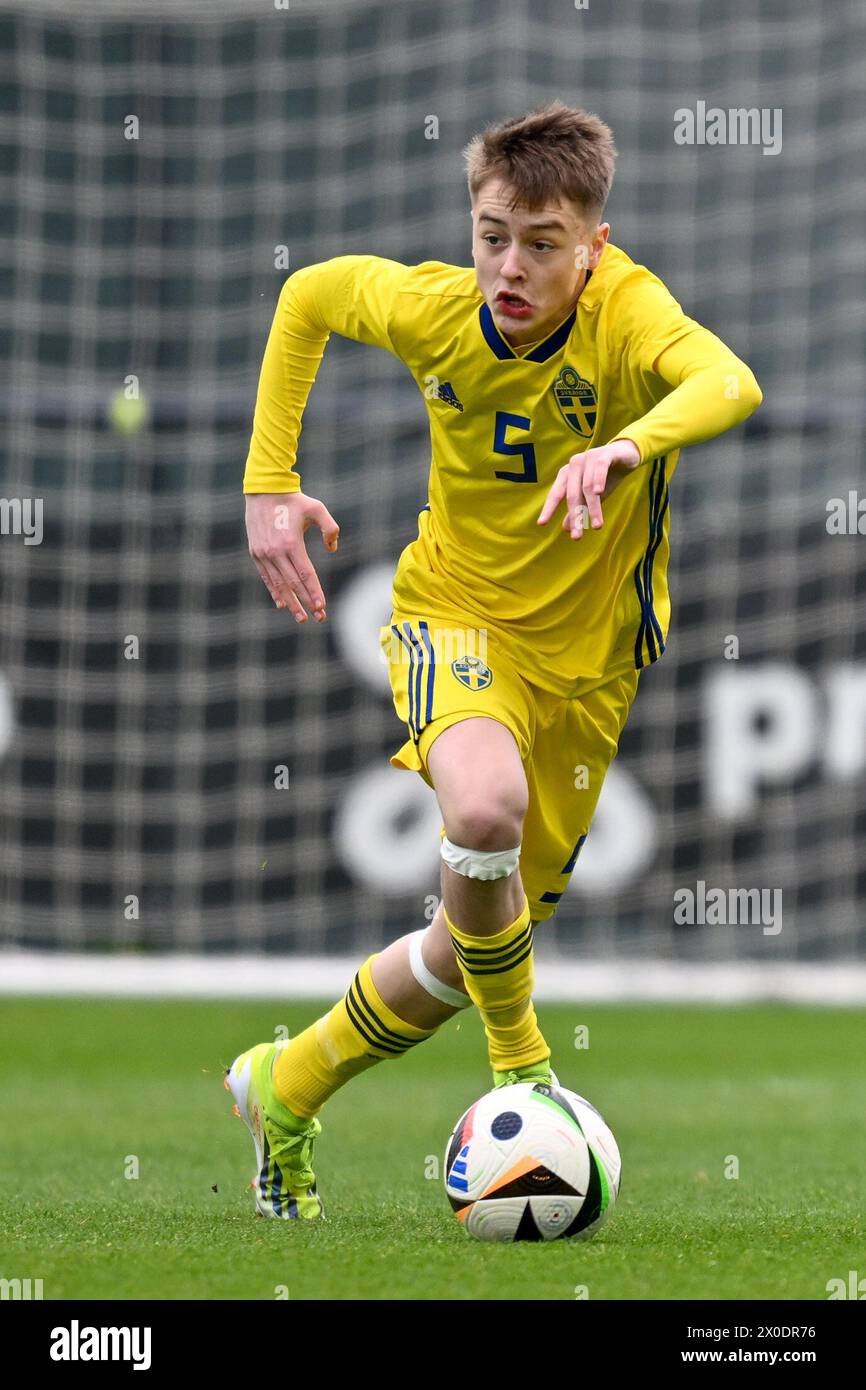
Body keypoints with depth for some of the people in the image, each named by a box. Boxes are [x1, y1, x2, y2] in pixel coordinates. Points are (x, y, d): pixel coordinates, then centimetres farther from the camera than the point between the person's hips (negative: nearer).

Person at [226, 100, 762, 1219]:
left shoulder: (625, 312, -24)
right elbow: (309, 296, 8)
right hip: (456, 615, -1)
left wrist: (626, 446, -67)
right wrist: (268, 485, 2)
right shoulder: (432, 310, -15)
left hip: (584, 660, 1)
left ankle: (285, 1089, 37)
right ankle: (521, 1069, -13)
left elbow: (729, 383, -47)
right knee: (486, 801, -36)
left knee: (472, 952, 10)